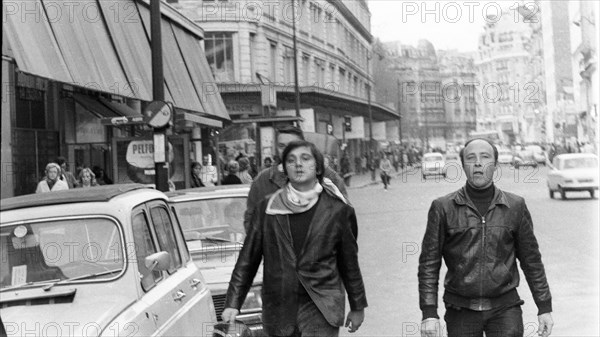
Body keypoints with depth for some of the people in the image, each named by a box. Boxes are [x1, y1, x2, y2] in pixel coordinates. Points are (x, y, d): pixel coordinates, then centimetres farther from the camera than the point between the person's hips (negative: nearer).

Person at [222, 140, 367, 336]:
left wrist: (357, 307, 14)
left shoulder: (337, 210, 0)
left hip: (321, 310, -2)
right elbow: (247, 258, 5)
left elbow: (349, 262, 8)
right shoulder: (267, 208, 3)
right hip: (278, 310, 2)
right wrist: (233, 303, 0)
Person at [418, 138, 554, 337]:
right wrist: (429, 313, -7)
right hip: (461, 312, 0)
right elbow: (429, 264, -1)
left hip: (505, 308, 1)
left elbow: (531, 259, 11)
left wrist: (545, 307, 10)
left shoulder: (515, 207, 4)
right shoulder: (443, 208, -1)